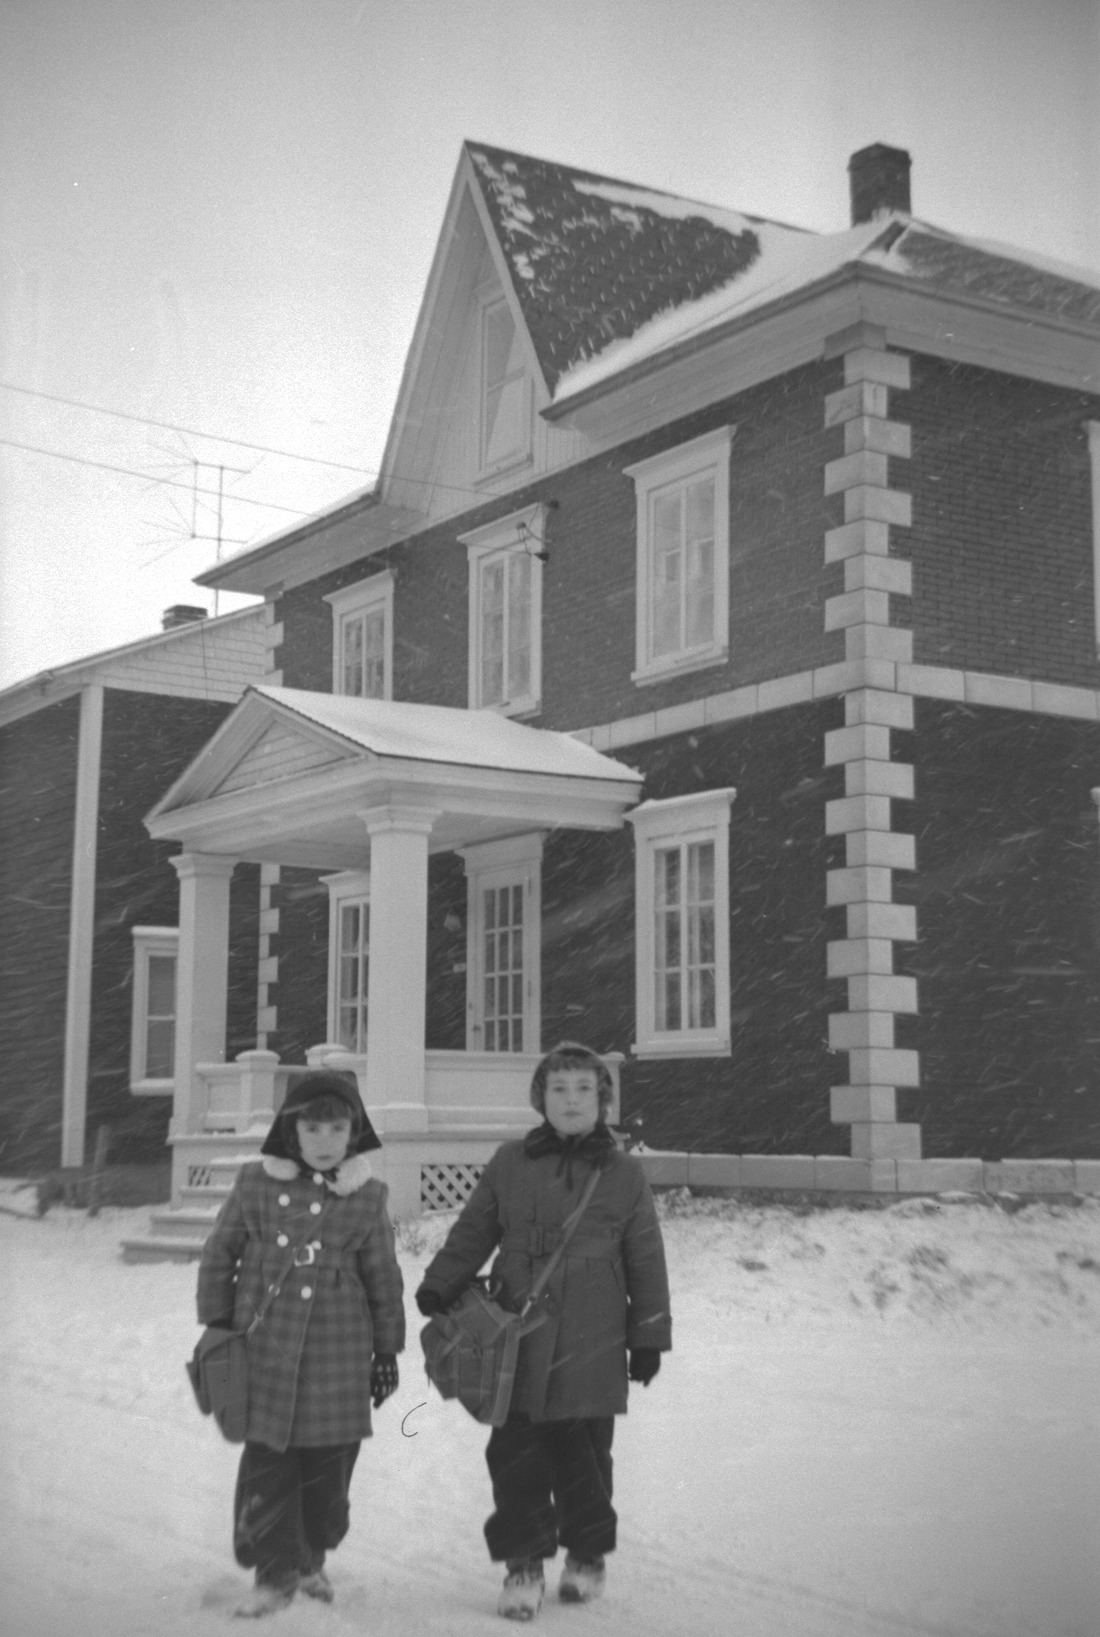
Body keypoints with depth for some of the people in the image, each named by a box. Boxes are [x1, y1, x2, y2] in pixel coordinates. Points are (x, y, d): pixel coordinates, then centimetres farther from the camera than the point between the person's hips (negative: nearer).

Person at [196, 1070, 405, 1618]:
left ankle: (311, 1558, 28)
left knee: (328, 1465, 8)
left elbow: (383, 1278, 8)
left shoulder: (366, 1197, 1)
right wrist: (217, 1323, 6)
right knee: (266, 1461, -2)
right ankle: (275, 1571, 8)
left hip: (339, 1352, 1)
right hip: (266, 1347, 0)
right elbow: (219, 1255, 8)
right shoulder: (255, 1184, 0)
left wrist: (387, 1350, 10)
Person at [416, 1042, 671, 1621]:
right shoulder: (509, 1163, 5)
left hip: (591, 1349, -1)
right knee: (515, 1458, 1)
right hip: (517, 1343, 1)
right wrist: (438, 1287, -1)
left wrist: (649, 1337, 7)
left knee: (583, 1458, 7)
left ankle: (586, 1553, 28)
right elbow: (471, 1232, 11)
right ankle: (523, 1563, 14)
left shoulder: (624, 1173, 3)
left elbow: (646, 1262, 7)